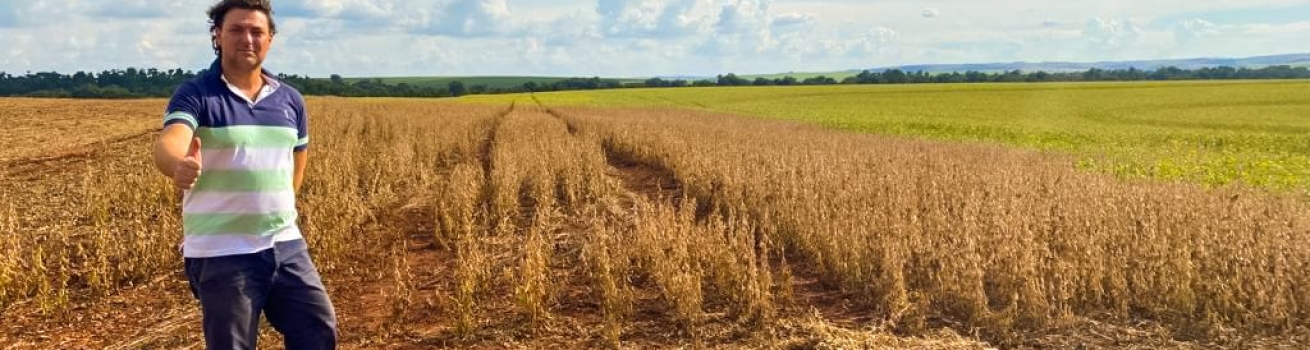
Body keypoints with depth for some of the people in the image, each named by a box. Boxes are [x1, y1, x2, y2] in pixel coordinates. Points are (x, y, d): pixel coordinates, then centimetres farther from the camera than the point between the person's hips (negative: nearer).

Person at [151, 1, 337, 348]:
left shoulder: (290, 100, 7)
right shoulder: (195, 95, -9)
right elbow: (168, 145, -27)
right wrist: (179, 166, -50)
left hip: (285, 245, 5)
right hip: (221, 253, -5)